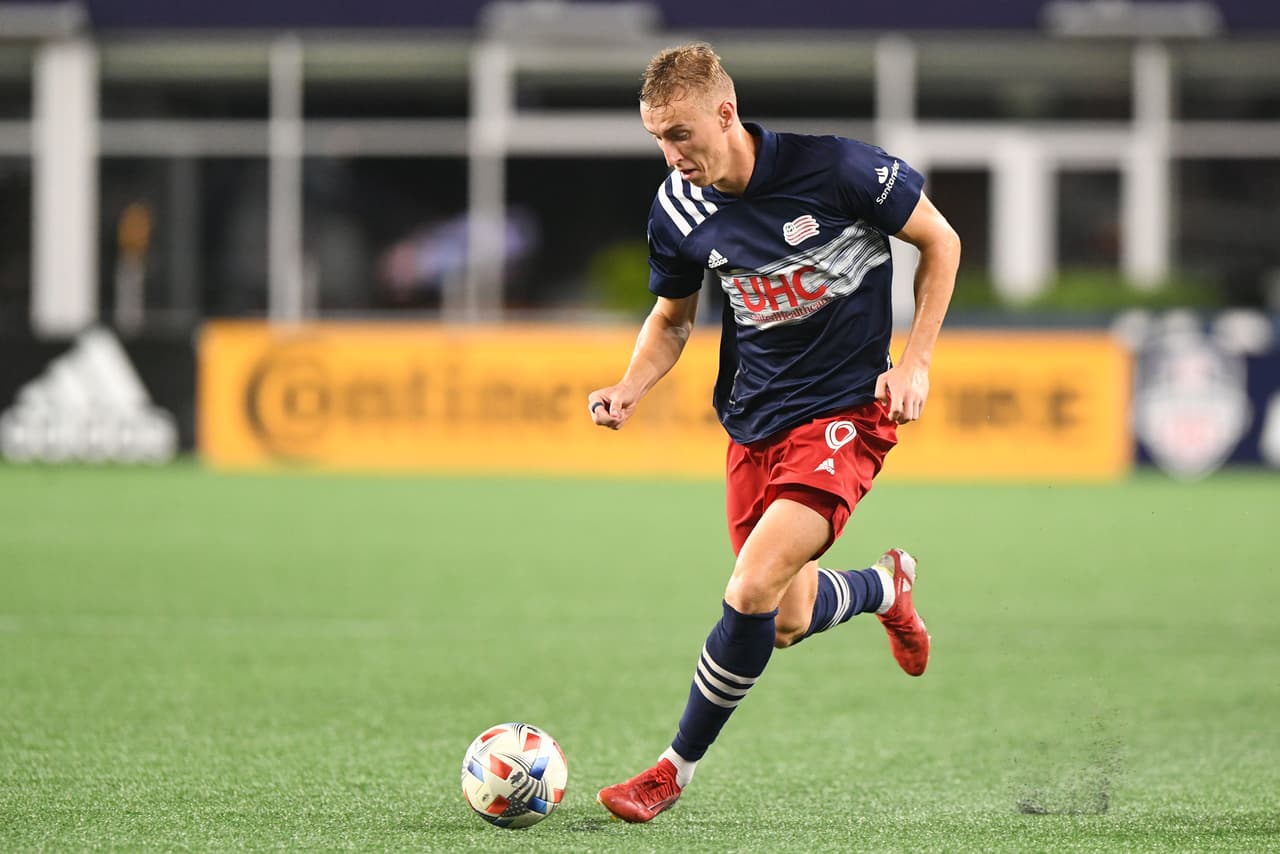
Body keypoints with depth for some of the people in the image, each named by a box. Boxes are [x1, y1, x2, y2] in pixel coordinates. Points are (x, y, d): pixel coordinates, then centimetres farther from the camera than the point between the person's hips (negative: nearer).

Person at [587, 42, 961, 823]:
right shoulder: (679, 209, -5)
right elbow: (673, 318, 13)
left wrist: (915, 363, -10)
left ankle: (676, 771, -3)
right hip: (754, 420, 6)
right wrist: (631, 389, -6)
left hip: (845, 410, -5)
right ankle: (888, 587, 45)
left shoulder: (834, 166, -19)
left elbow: (941, 242, -4)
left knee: (753, 591, -20)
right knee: (788, 624, 10)